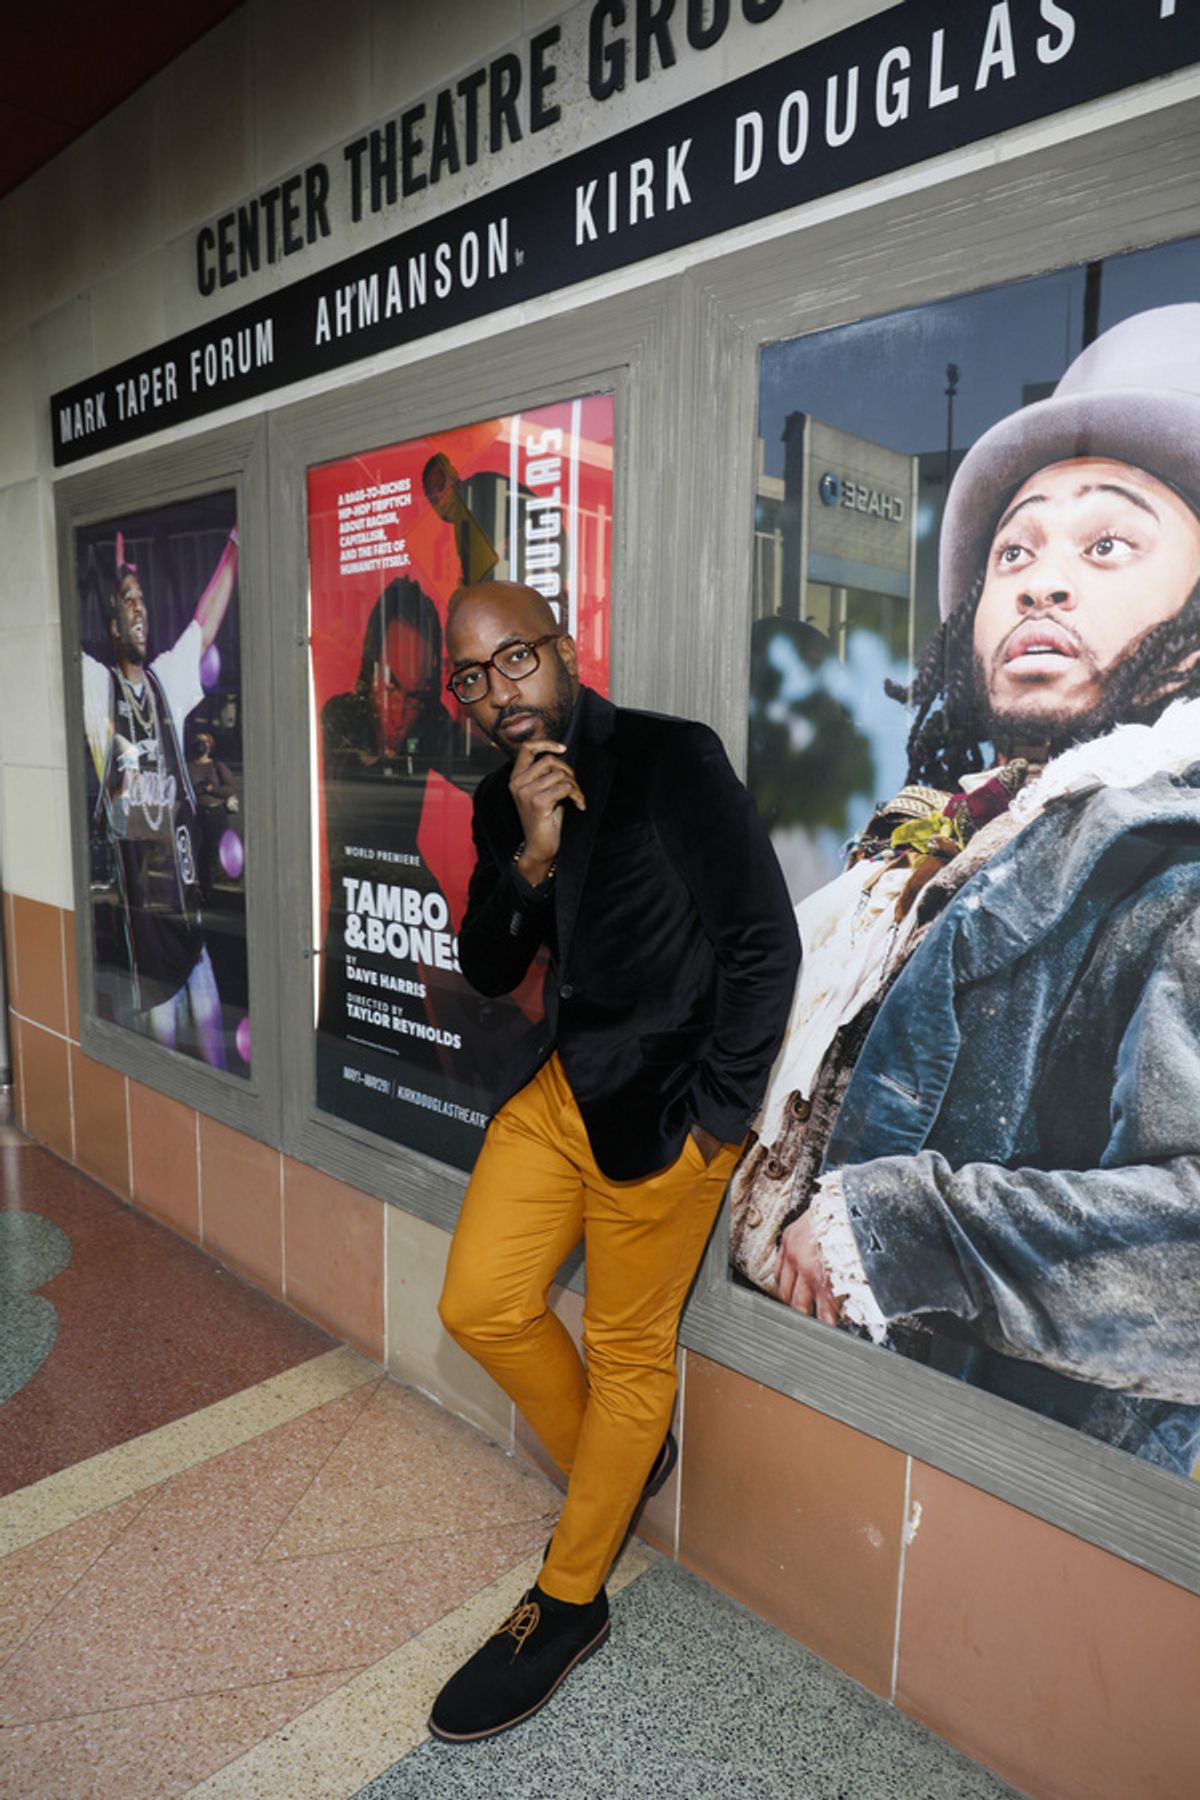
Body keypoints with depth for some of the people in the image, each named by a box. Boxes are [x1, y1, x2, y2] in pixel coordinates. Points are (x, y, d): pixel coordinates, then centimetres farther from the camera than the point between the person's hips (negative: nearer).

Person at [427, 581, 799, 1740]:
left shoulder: (673, 760, -12)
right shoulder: (502, 801, 7)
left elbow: (764, 941, -12)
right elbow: (486, 971, 4)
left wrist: (712, 1115, -11)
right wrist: (530, 856, -14)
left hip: (660, 1104, -6)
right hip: (557, 1087, 7)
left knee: (629, 1350, 7)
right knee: (480, 1305, 9)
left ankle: (568, 1603, 29)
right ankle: (616, 1466, 37)